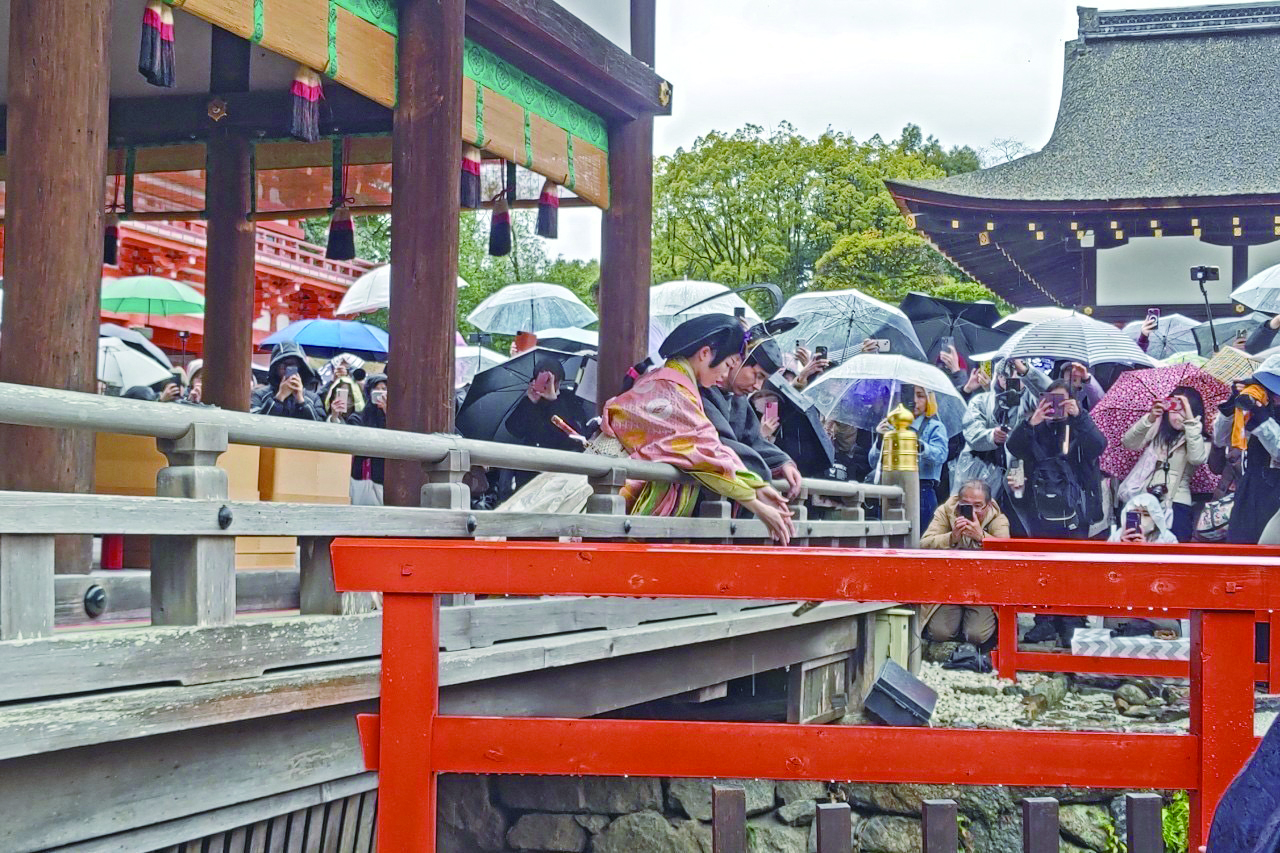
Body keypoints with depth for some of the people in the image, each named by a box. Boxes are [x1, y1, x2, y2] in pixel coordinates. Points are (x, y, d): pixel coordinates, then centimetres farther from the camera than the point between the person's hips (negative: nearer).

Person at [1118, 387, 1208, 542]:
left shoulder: (1199, 439, 5)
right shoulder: (1157, 428, 12)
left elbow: (1197, 458, -17)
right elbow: (1128, 443, 1)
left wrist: (1190, 420, -20)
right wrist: (1149, 419, -13)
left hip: (1175, 502, -2)